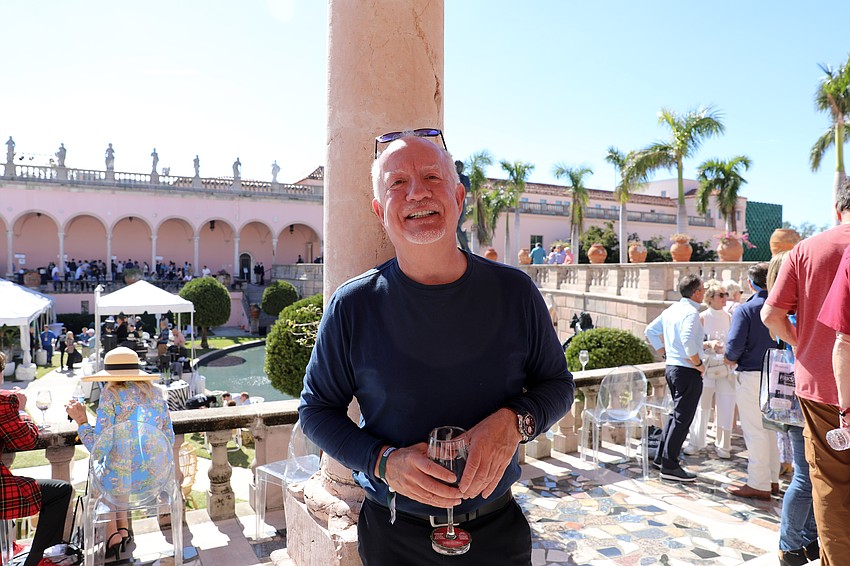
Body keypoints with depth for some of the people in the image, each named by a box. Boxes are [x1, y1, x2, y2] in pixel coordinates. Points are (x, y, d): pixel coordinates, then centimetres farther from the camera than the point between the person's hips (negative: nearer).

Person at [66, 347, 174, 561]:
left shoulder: (111, 395, -10)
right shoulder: (155, 394, 5)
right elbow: (169, 441, 9)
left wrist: (81, 420, 1)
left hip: (122, 480, -5)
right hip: (155, 480, 5)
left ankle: (112, 535, 27)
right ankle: (123, 529, 34)